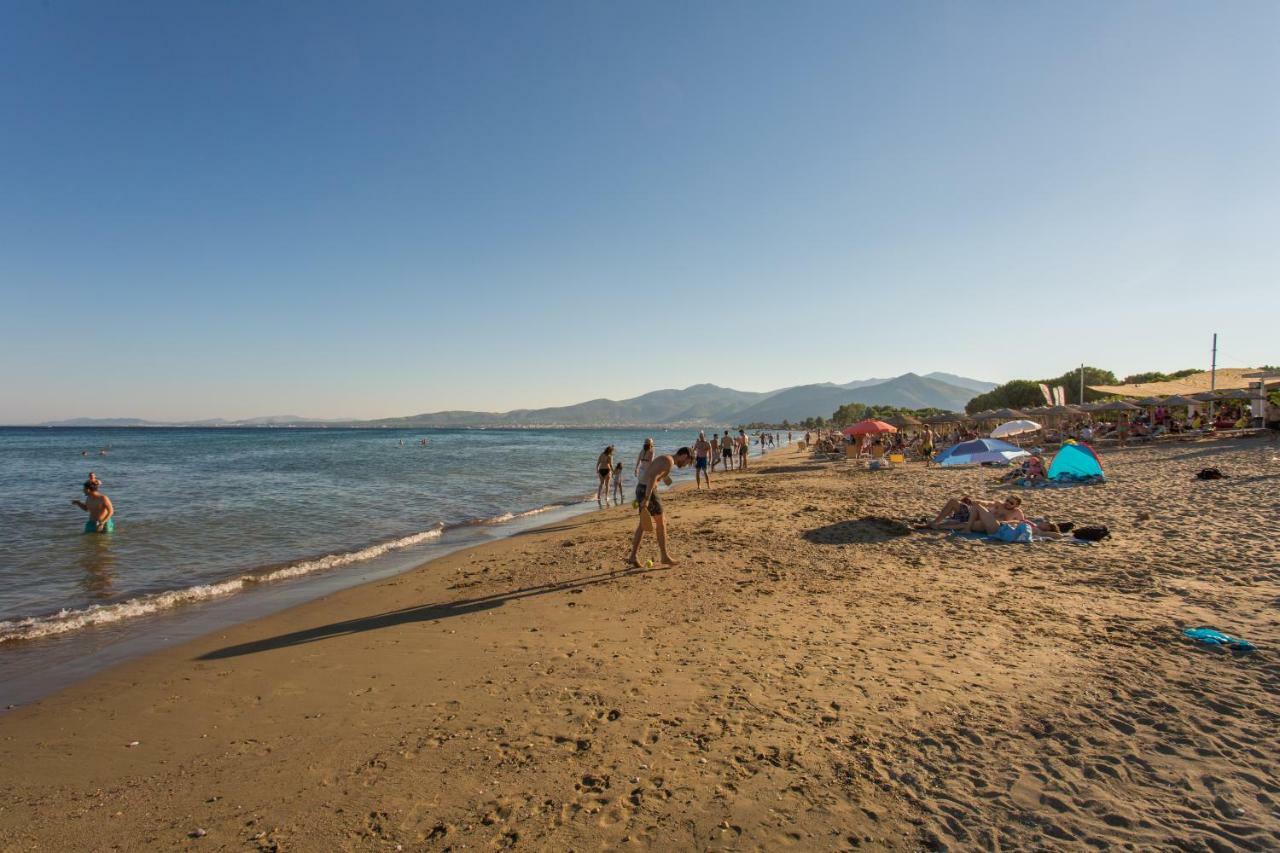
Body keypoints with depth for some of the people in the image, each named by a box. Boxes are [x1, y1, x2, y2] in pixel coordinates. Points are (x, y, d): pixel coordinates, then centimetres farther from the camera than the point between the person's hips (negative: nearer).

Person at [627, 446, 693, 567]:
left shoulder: (664, 459, 20)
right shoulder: (669, 461, -12)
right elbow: (652, 478, -24)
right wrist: (646, 499, -28)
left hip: (640, 488, 9)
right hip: (648, 491, -9)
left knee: (642, 525, 14)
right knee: (661, 523, 4)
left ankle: (633, 557, 13)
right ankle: (664, 556, 13)